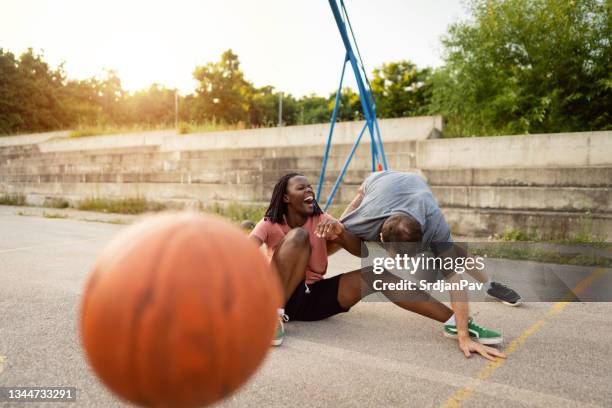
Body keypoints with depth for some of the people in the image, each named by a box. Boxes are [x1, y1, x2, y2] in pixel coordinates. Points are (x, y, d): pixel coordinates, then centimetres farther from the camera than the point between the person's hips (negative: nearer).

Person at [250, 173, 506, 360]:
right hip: (282, 296, -3)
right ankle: (274, 314, -26)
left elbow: (360, 251, -7)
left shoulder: (320, 220, 2)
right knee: (299, 235, -26)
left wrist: (340, 231, -27)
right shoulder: (269, 225, -5)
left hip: (316, 297, 3)